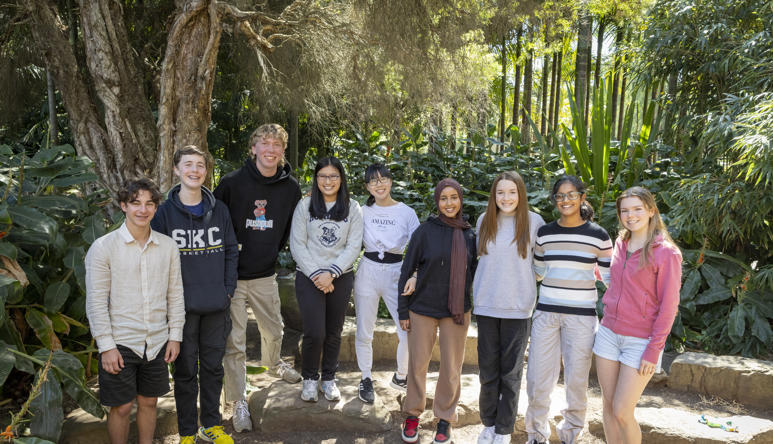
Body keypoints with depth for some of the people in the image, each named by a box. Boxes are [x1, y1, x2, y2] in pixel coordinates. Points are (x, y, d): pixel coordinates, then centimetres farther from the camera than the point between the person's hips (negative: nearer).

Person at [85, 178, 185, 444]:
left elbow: (175, 295, 8)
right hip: (120, 343, -3)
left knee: (149, 402, 15)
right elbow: (96, 302, -9)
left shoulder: (168, 246, 3)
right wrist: (106, 346, -11)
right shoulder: (103, 247, -8)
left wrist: (175, 335, 5)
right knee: (122, 407, 7)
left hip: (158, 342, 3)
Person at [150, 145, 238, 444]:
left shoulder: (219, 210, 4)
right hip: (183, 307, -3)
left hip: (217, 306, 3)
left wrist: (228, 290, 0)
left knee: (213, 366, 14)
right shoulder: (165, 212, -5)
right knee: (185, 370, 8)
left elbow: (231, 251, 8)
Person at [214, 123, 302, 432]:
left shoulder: (290, 188, -1)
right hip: (232, 276, -4)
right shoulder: (232, 182, -13)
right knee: (234, 343, 1)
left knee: (274, 330, 22)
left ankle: (273, 364, 55)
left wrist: (275, 249, 11)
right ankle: (239, 404, 17)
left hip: (265, 275, 4)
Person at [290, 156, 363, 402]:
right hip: (309, 277, -1)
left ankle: (328, 379, 29)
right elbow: (297, 245, -3)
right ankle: (309, 378, 18)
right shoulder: (305, 205, 0)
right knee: (314, 333, -6)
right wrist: (316, 274, -11)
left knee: (334, 333, 10)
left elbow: (353, 246, -3)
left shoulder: (353, 208, 3)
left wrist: (331, 273, -13)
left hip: (341, 278, 2)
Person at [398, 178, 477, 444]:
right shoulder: (425, 231, -5)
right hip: (422, 309, -2)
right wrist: (402, 310, -2)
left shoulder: (469, 234, 4)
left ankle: (445, 418, 26)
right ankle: (412, 415, 26)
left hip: (457, 311, 2)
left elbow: (473, 269, 13)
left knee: (452, 368, 8)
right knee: (417, 365, 7)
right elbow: (407, 270, -2)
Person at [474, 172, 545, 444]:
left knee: (511, 372, 8)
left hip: (518, 308, -2)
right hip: (486, 305, 2)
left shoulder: (534, 222, -4)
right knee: (488, 370, 11)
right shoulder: (484, 221, 4)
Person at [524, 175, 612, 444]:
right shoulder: (544, 233, 5)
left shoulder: (598, 236, -2)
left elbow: (609, 277, 4)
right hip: (546, 312, 2)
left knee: (576, 380, 7)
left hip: (581, 315, -2)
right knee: (538, 377, 3)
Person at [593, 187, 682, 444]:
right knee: (608, 406, 10)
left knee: (622, 412, -3)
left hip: (640, 342, -6)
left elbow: (668, 306, -12)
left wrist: (653, 351, -14)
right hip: (609, 333, 6)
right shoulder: (621, 243, 6)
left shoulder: (666, 253, -12)